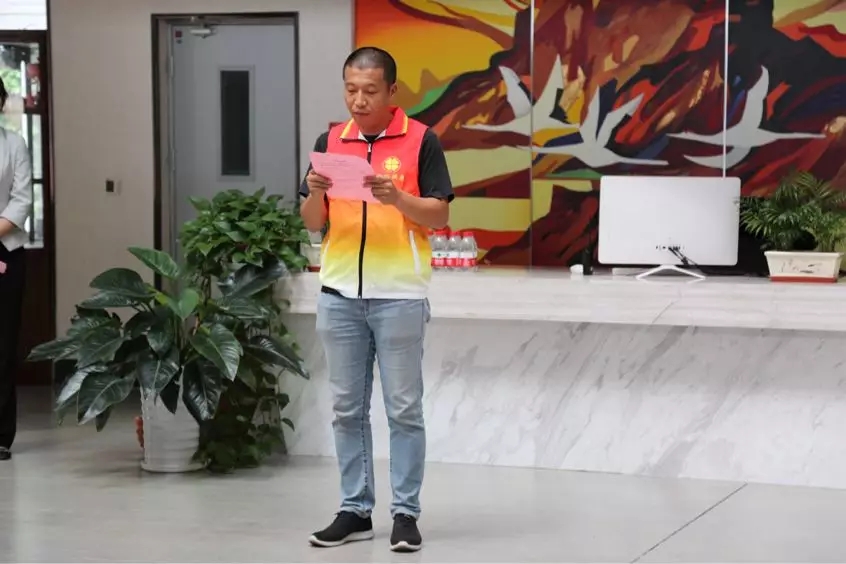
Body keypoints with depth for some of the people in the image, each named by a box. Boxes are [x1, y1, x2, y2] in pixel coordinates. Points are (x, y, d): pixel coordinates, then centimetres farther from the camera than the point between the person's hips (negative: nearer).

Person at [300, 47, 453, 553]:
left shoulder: (421, 141, -3)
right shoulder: (330, 142, 8)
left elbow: (440, 216, -5)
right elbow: (313, 223, 8)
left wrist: (397, 198, -22)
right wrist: (315, 193, -13)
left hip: (399, 294, -4)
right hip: (340, 294, 4)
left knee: (404, 409, 1)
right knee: (348, 409, 8)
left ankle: (406, 513, 7)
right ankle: (355, 510, 15)